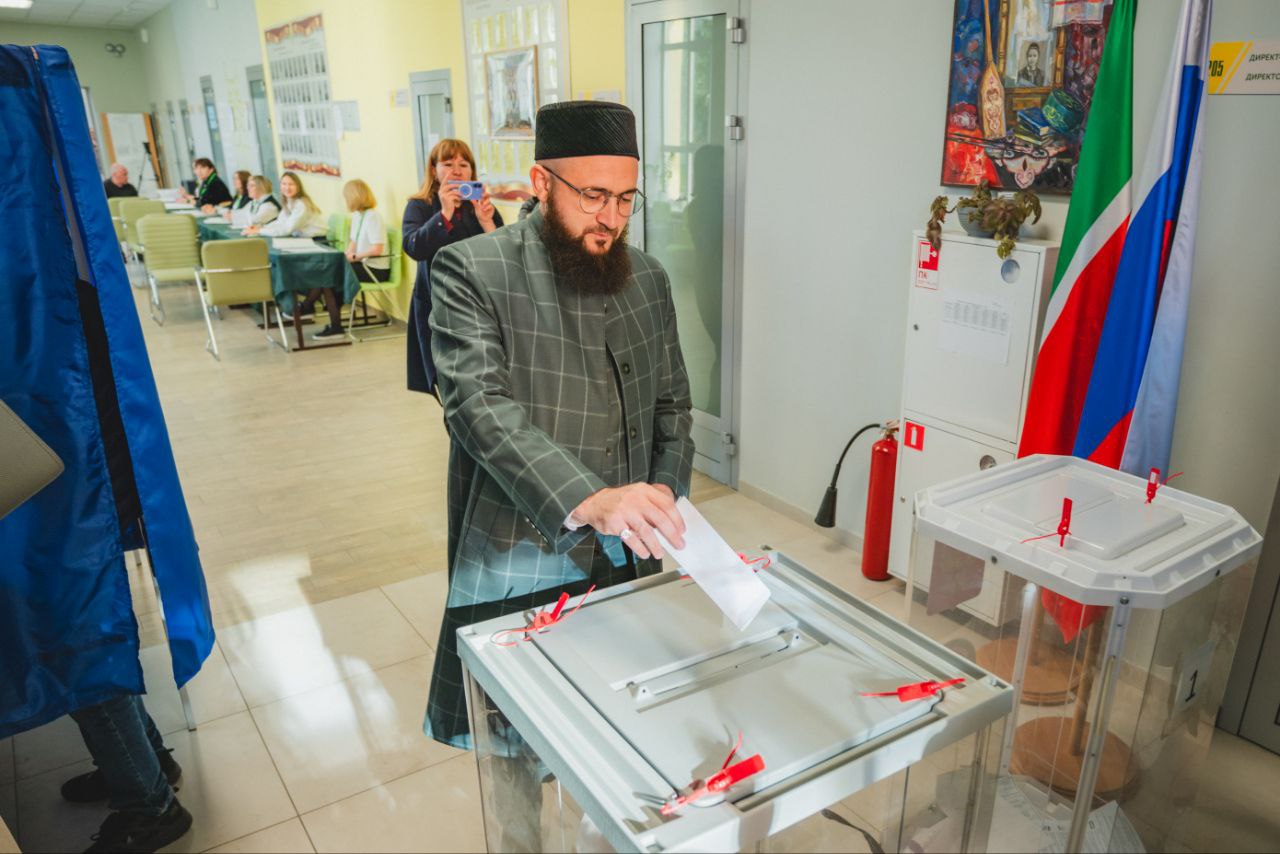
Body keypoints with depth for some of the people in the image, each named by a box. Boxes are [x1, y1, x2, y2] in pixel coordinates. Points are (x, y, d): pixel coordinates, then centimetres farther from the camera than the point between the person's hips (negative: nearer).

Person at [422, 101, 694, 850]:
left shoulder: (648, 278, 5)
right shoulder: (472, 271, -11)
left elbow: (672, 403, 12)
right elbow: (482, 406, -24)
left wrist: (665, 491, -5)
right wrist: (587, 500, -37)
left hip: (625, 557, 4)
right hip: (519, 556, -4)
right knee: (515, 740, 15)